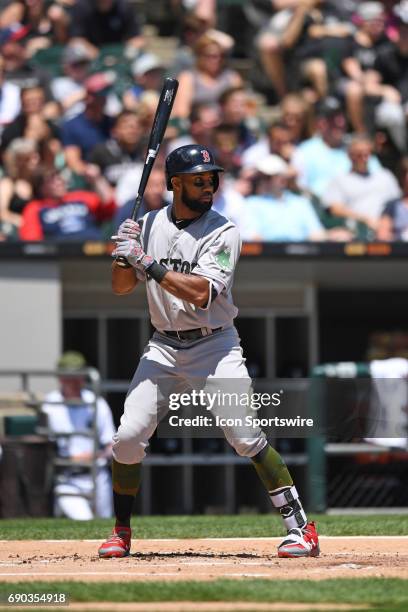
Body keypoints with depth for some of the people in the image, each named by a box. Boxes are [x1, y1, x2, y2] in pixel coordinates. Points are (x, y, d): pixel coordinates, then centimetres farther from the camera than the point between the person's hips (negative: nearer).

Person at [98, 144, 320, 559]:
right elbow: (121, 287, 8)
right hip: (163, 348, 4)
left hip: (214, 346, -4)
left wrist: (147, 262, -23)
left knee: (247, 438, -15)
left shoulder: (223, 232, -8)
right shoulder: (150, 225, 6)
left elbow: (200, 292, -21)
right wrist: (125, 253, -12)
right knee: (128, 436, -6)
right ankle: (121, 531, 13)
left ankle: (300, 527, -9)